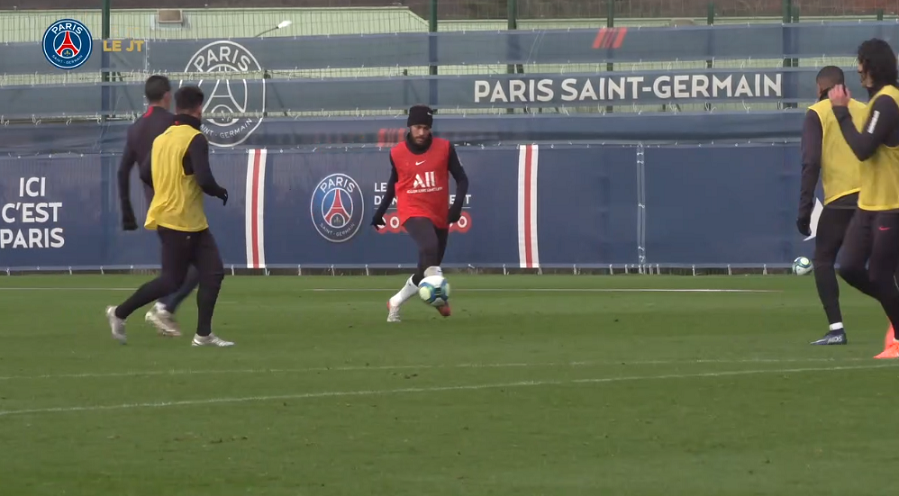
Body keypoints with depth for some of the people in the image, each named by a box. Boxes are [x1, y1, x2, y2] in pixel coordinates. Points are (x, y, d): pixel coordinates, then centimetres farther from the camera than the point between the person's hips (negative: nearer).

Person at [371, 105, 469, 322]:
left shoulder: (444, 148, -3)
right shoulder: (397, 153, -2)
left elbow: (461, 178, 1)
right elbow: (393, 184, 14)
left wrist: (457, 204, -15)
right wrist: (380, 212, 16)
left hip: (440, 215, 3)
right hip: (413, 212, -3)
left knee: (430, 263, 8)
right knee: (429, 247, -32)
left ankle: (396, 302, 24)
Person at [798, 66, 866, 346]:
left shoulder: (818, 113, 2)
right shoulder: (865, 111, 13)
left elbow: (811, 163, -6)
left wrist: (805, 208, -4)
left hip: (839, 199, -4)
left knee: (823, 261, 7)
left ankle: (836, 329, -6)